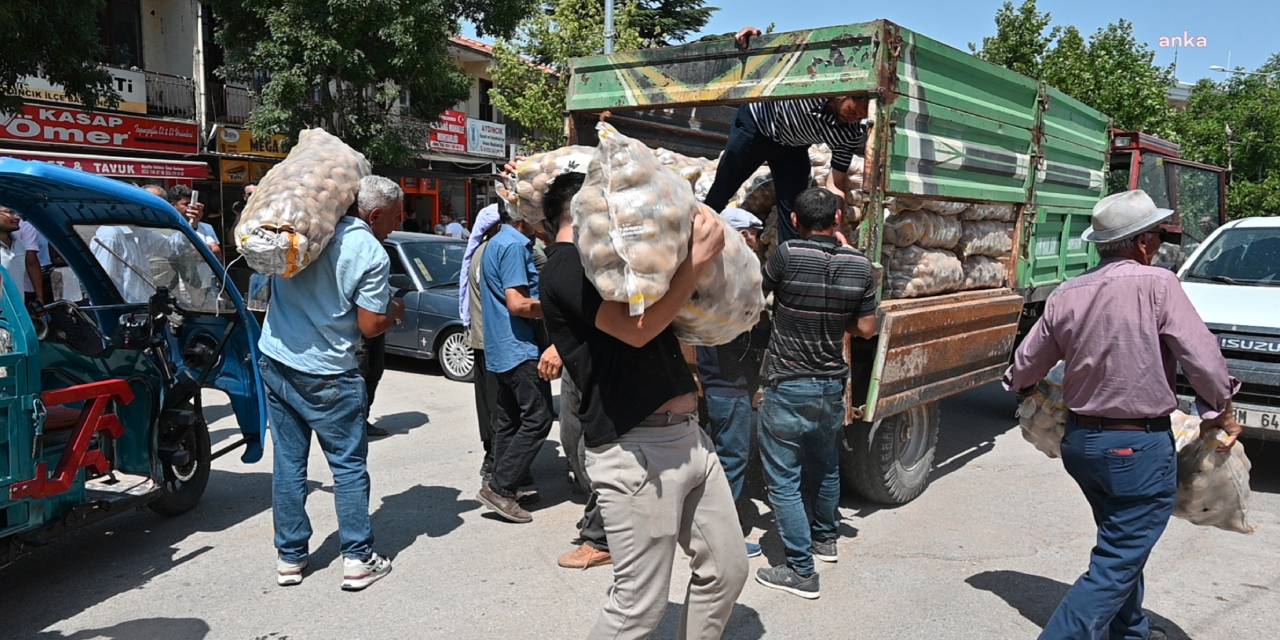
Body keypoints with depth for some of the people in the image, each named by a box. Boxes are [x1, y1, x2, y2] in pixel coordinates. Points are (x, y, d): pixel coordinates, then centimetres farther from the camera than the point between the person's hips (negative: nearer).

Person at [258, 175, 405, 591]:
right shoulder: (371, 254, -13)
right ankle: (358, 559, 10)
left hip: (275, 360, 6)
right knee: (349, 465, 6)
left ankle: (290, 557, 20)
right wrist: (395, 313, 6)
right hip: (326, 376, -6)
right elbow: (370, 327, -12)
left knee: (288, 463, 12)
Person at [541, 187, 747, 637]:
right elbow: (636, 327, -20)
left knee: (726, 570, 14)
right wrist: (700, 258, -15)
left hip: (688, 436, 9)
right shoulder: (566, 267, -8)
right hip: (637, 451, -9)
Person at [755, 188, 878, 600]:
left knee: (784, 480, 2)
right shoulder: (859, 266, -4)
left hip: (788, 386, -5)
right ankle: (825, 538, 44)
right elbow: (866, 328, 2)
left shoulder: (787, 256, -16)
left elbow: (756, 294, 1)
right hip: (832, 384, 6)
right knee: (825, 466, 25)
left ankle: (801, 571, 5)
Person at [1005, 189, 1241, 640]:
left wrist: (1024, 389, 30)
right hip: (1140, 449, -7)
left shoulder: (1066, 294, 0)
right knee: (1116, 565, 0)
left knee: (1122, 545, 26)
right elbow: (1203, 360, -14)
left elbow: (1024, 368, 7)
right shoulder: (1157, 285, -16)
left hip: (1079, 441, 7)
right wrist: (1221, 412, 4)